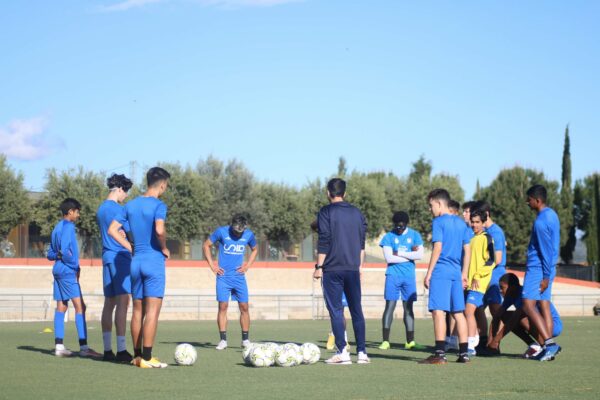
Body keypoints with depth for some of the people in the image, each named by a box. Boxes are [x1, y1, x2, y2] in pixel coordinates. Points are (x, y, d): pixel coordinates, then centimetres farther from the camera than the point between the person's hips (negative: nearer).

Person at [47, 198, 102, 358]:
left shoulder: (57, 228, 18)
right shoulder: (68, 227, -11)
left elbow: (51, 254, 20)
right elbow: (65, 250, -21)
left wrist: (58, 255, 5)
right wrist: (75, 267, -13)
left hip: (58, 270, 10)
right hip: (68, 271, -10)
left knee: (61, 307, 7)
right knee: (80, 307, -11)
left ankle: (59, 346, 4)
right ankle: (83, 347, -17)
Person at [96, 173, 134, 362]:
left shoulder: (101, 209, 16)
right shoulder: (117, 209, -11)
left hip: (107, 257, 9)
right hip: (120, 257, -9)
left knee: (109, 303, 9)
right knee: (122, 302, -11)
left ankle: (107, 350, 9)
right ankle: (121, 350, -17)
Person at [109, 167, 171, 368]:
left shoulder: (131, 205, 10)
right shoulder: (159, 205, -10)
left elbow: (112, 230, 7)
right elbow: (159, 229, -27)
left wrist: (130, 248, 10)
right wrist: (164, 248, -9)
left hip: (136, 261, 7)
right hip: (154, 261, -7)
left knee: (138, 310, 12)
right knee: (153, 310, -6)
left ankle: (137, 355, 17)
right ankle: (147, 358, -9)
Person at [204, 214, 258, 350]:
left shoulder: (249, 235, 1)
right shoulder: (221, 232, -7)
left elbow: (255, 249, 20)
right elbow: (206, 245, 4)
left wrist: (248, 265, 6)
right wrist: (212, 265, -2)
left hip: (239, 276, 2)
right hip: (223, 276, -2)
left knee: (244, 307, -1)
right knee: (223, 306, -7)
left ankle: (245, 340, 8)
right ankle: (223, 340, -4)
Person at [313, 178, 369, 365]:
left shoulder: (326, 212, -4)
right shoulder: (357, 213, 12)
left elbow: (324, 242, -9)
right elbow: (362, 242, 14)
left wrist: (319, 267, -5)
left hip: (332, 270, -4)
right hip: (353, 269, 4)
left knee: (336, 310, -1)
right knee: (356, 310, 8)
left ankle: (342, 352, -7)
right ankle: (362, 352, 5)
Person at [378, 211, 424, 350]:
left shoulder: (414, 235, 5)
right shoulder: (389, 237, 0)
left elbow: (419, 255, -8)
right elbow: (388, 258, -11)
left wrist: (399, 253, -10)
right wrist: (410, 255, -8)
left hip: (409, 276, 2)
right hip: (393, 276, -2)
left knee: (408, 308, 4)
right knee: (390, 306, -6)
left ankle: (410, 341, 6)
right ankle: (385, 341, -4)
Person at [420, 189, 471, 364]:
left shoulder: (438, 222, -6)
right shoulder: (461, 223, 15)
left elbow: (438, 248, -12)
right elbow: (467, 250, 16)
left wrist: (429, 273, -9)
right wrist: (464, 274, 20)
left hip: (441, 272, -7)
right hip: (456, 272, 7)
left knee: (438, 311, -8)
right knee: (458, 313, 11)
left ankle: (440, 354, -13)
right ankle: (464, 353, 12)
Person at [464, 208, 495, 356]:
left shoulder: (486, 238, -5)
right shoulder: (471, 238, 18)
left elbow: (491, 261, -13)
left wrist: (478, 277, -16)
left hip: (479, 283, -8)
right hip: (468, 282, 8)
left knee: (469, 311, -18)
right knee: (469, 312, 10)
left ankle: (471, 346, -19)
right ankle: (476, 340, 24)